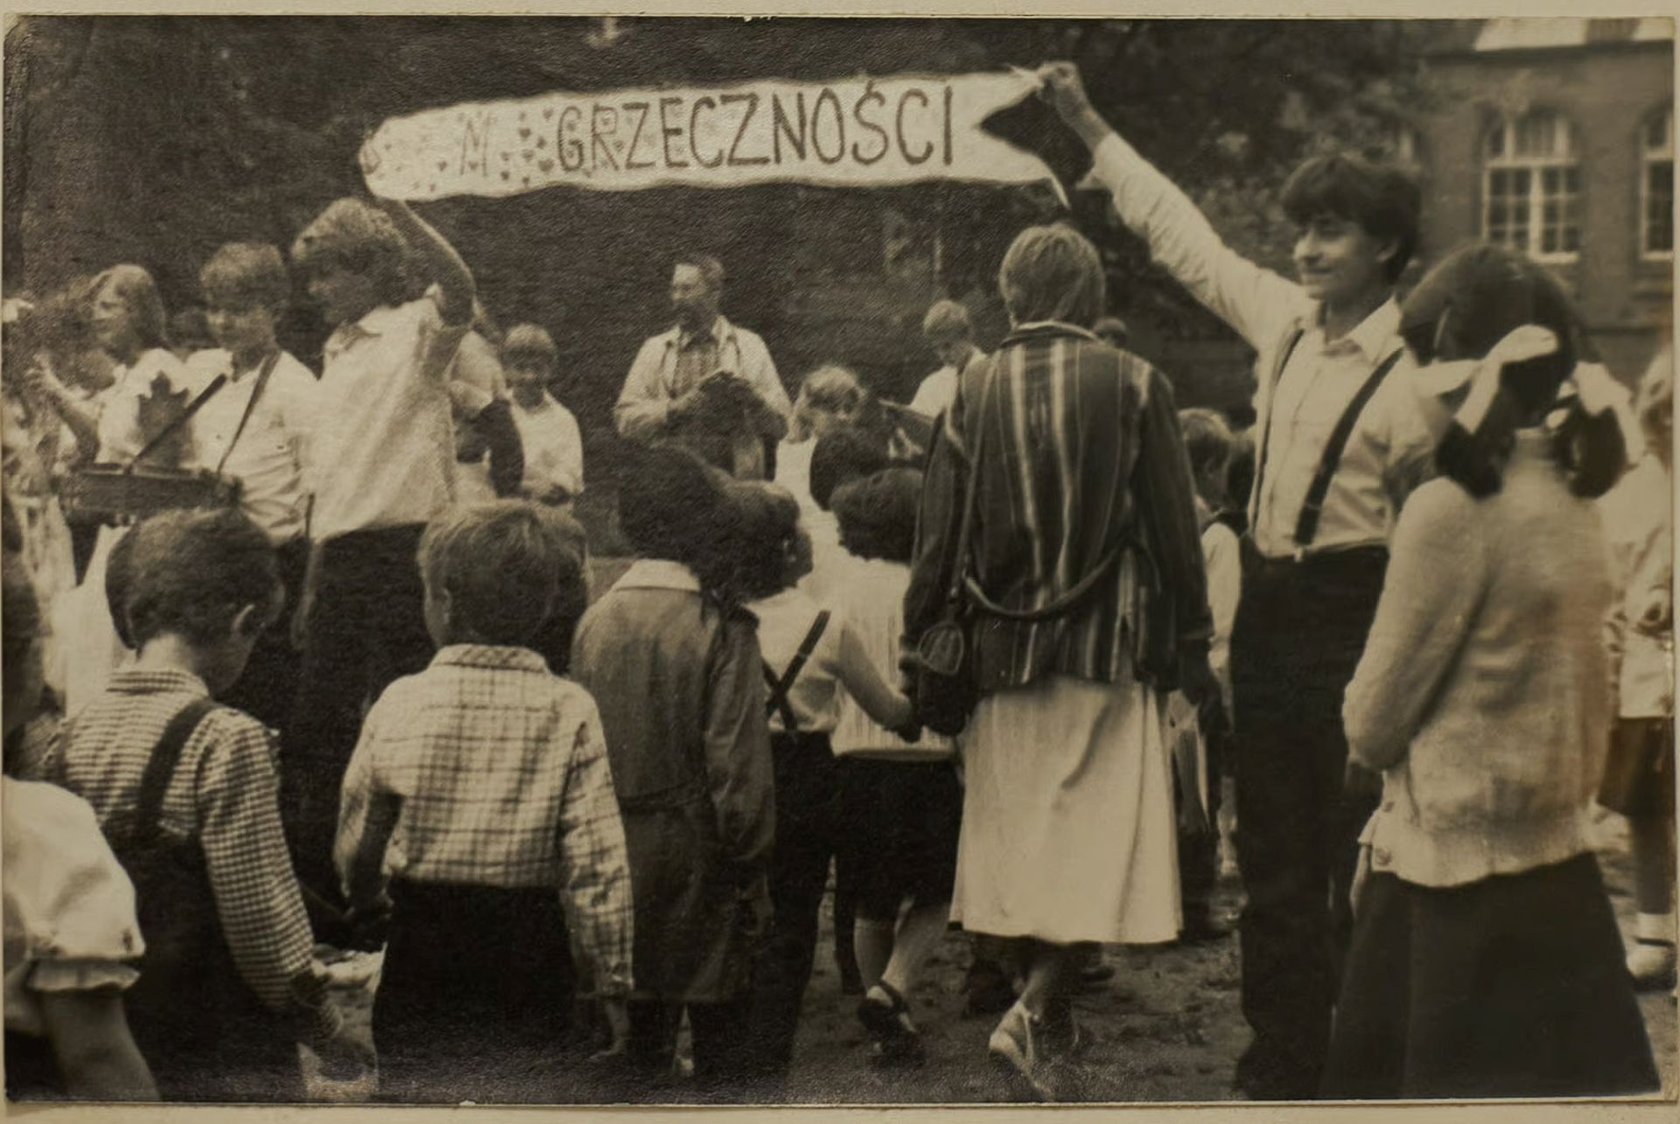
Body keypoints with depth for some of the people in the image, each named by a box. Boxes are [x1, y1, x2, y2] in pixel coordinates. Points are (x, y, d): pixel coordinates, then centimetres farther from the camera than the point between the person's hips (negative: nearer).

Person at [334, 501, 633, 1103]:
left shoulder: (399, 702, -5)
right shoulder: (569, 711, -8)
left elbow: (356, 844, 5)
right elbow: (597, 864, -10)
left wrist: (367, 898, 27)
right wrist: (613, 984, -1)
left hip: (420, 947, 1)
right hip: (527, 953, -1)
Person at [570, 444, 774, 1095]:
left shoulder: (595, 619, -4)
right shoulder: (720, 626, -15)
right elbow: (737, 757, -14)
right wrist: (750, 857, -5)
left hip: (615, 842, 4)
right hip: (693, 843, -4)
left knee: (639, 1001, 15)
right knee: (716, 1002, 8)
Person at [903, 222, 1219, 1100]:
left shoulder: (974, 389, 2)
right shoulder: (1133, 385, -3)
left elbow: (937, 534, 3)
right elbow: (1174, 529, -2)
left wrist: (919, 640, 10)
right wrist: (1192, 648, 4)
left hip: (1005, 647, 3)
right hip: (1107, 647, -3)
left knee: (1018, 826, 12)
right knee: (1095, 830, -1)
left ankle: (1047, 1017, 21)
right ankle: (1038, 1009, -14)